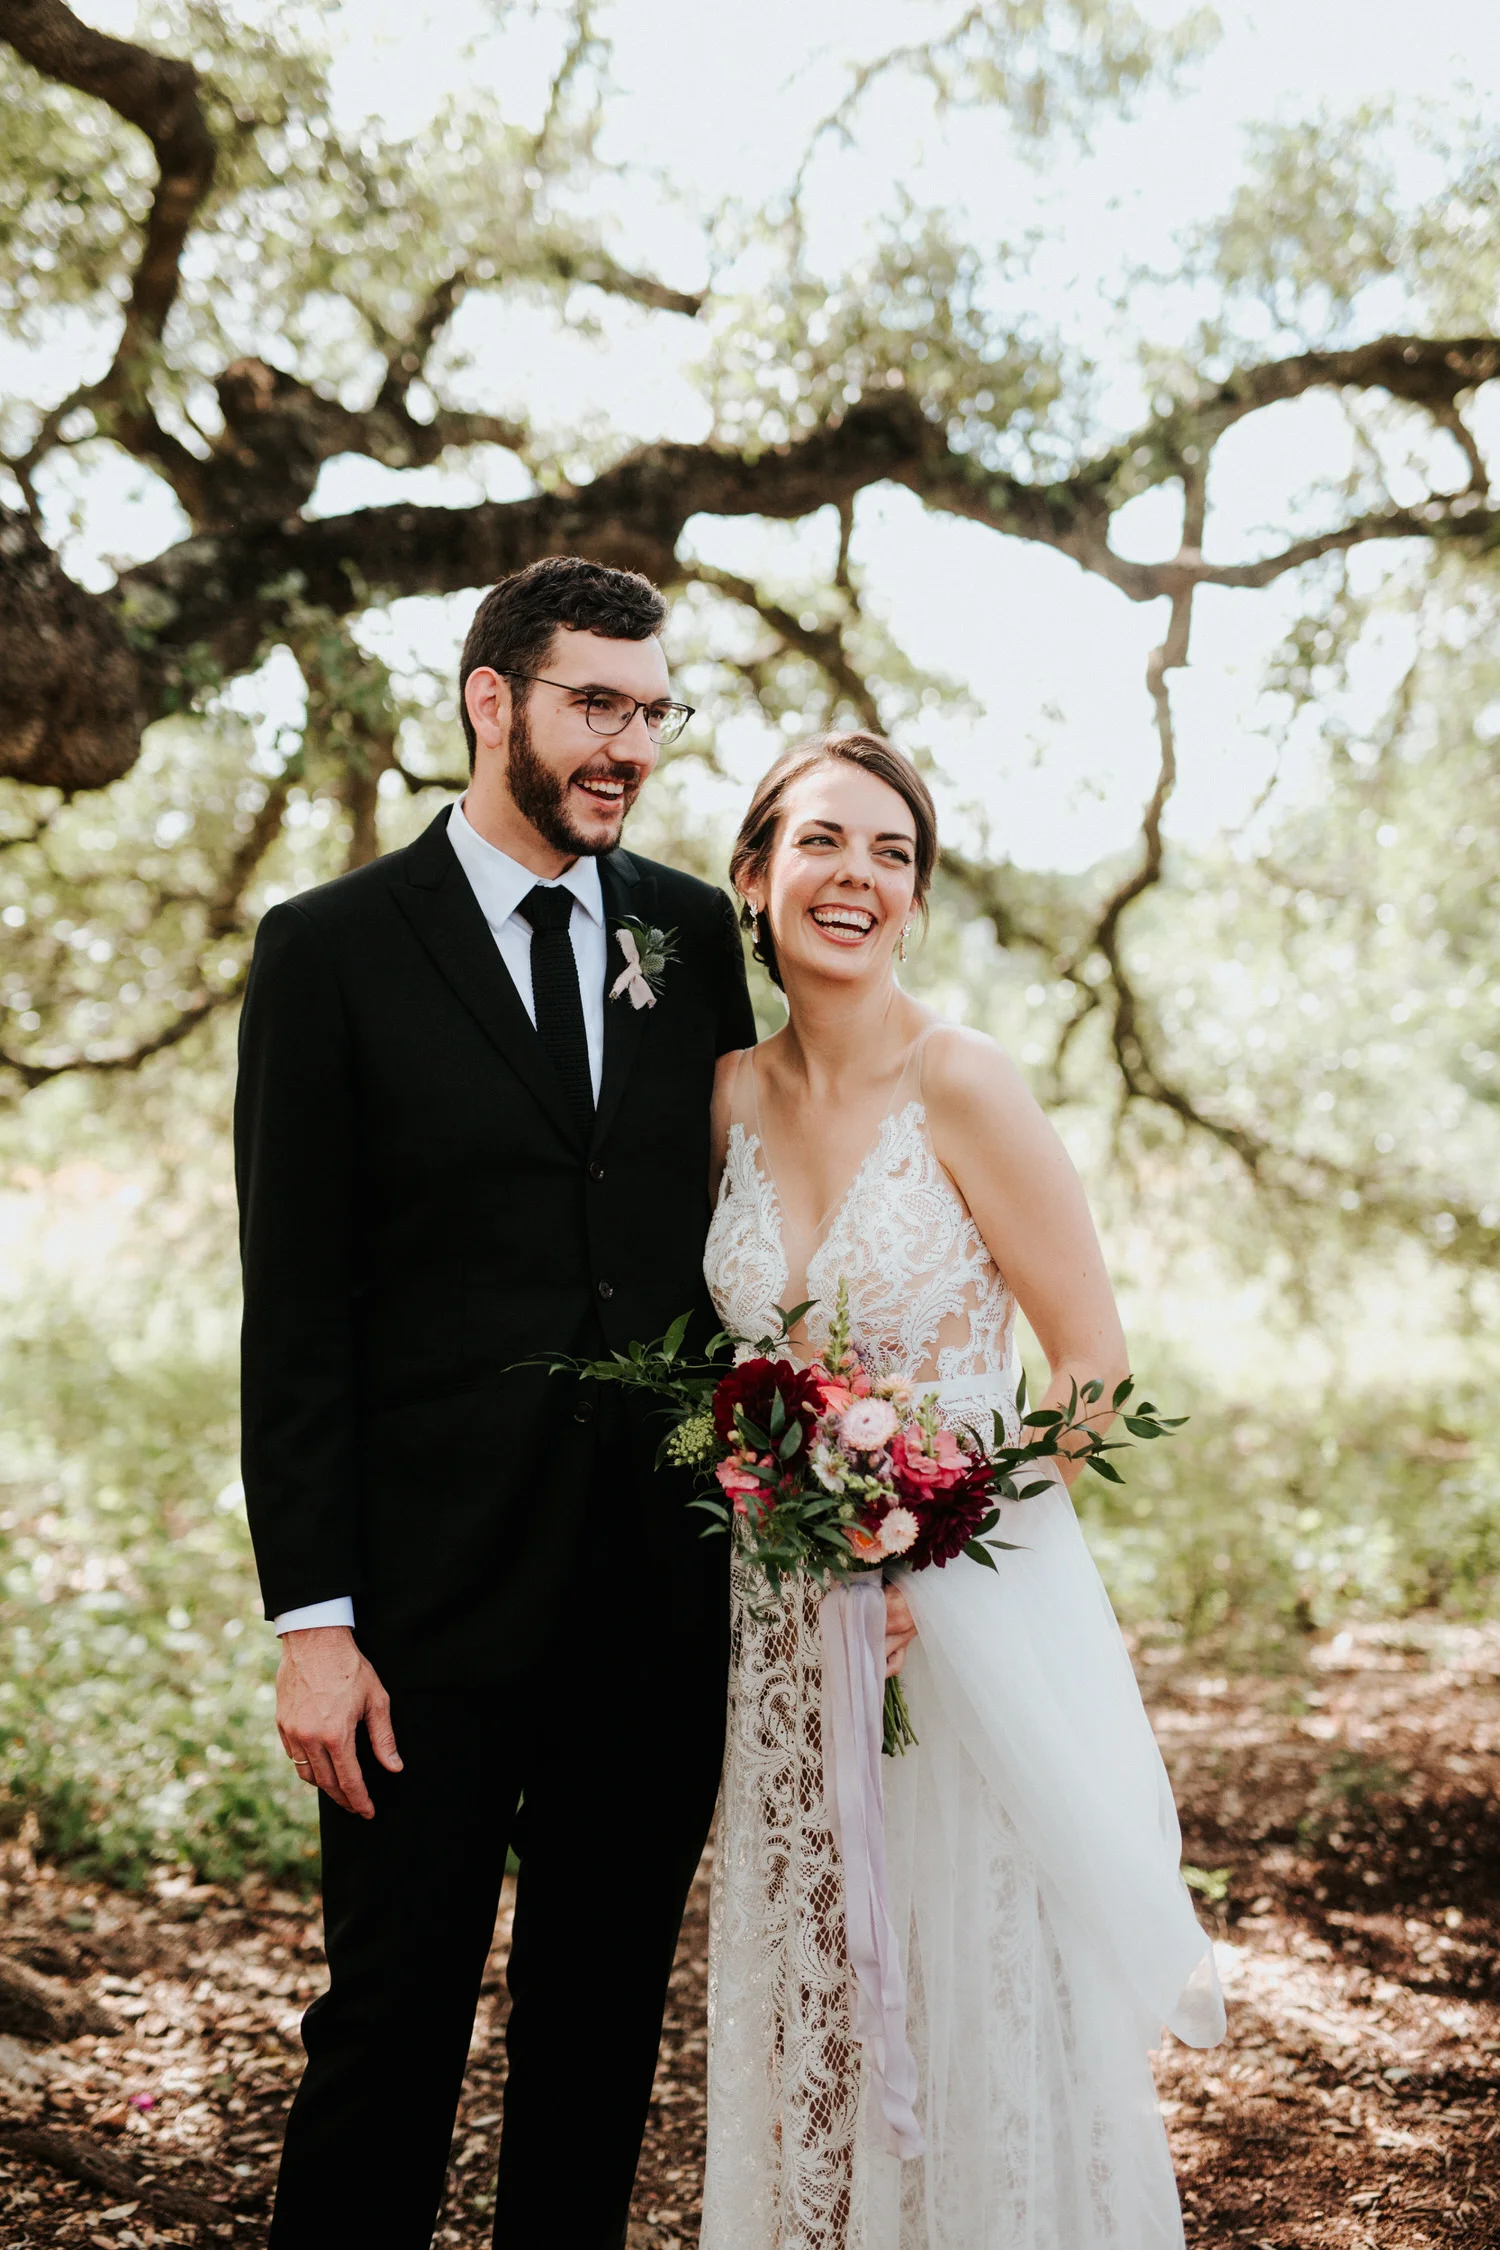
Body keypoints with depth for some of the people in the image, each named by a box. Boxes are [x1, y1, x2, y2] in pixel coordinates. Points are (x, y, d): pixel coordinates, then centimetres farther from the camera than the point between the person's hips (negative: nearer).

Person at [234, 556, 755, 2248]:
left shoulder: (694, 935, 8)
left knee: (605, 2017, 16)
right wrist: (312, 1620, -10)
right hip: (438, 1596, -3)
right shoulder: (332, 949, -4)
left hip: (666, 1589, 4)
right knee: (391, 2027, 6)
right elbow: (294, 1313, -6)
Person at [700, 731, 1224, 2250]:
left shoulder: (962, 1086, -12)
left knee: (989, 2014, 5)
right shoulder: (730, 1097, 2)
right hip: (787, 1621, 5)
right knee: (813, 2009, 14)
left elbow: (1093, 1361, -10)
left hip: (968, 1602, -4)